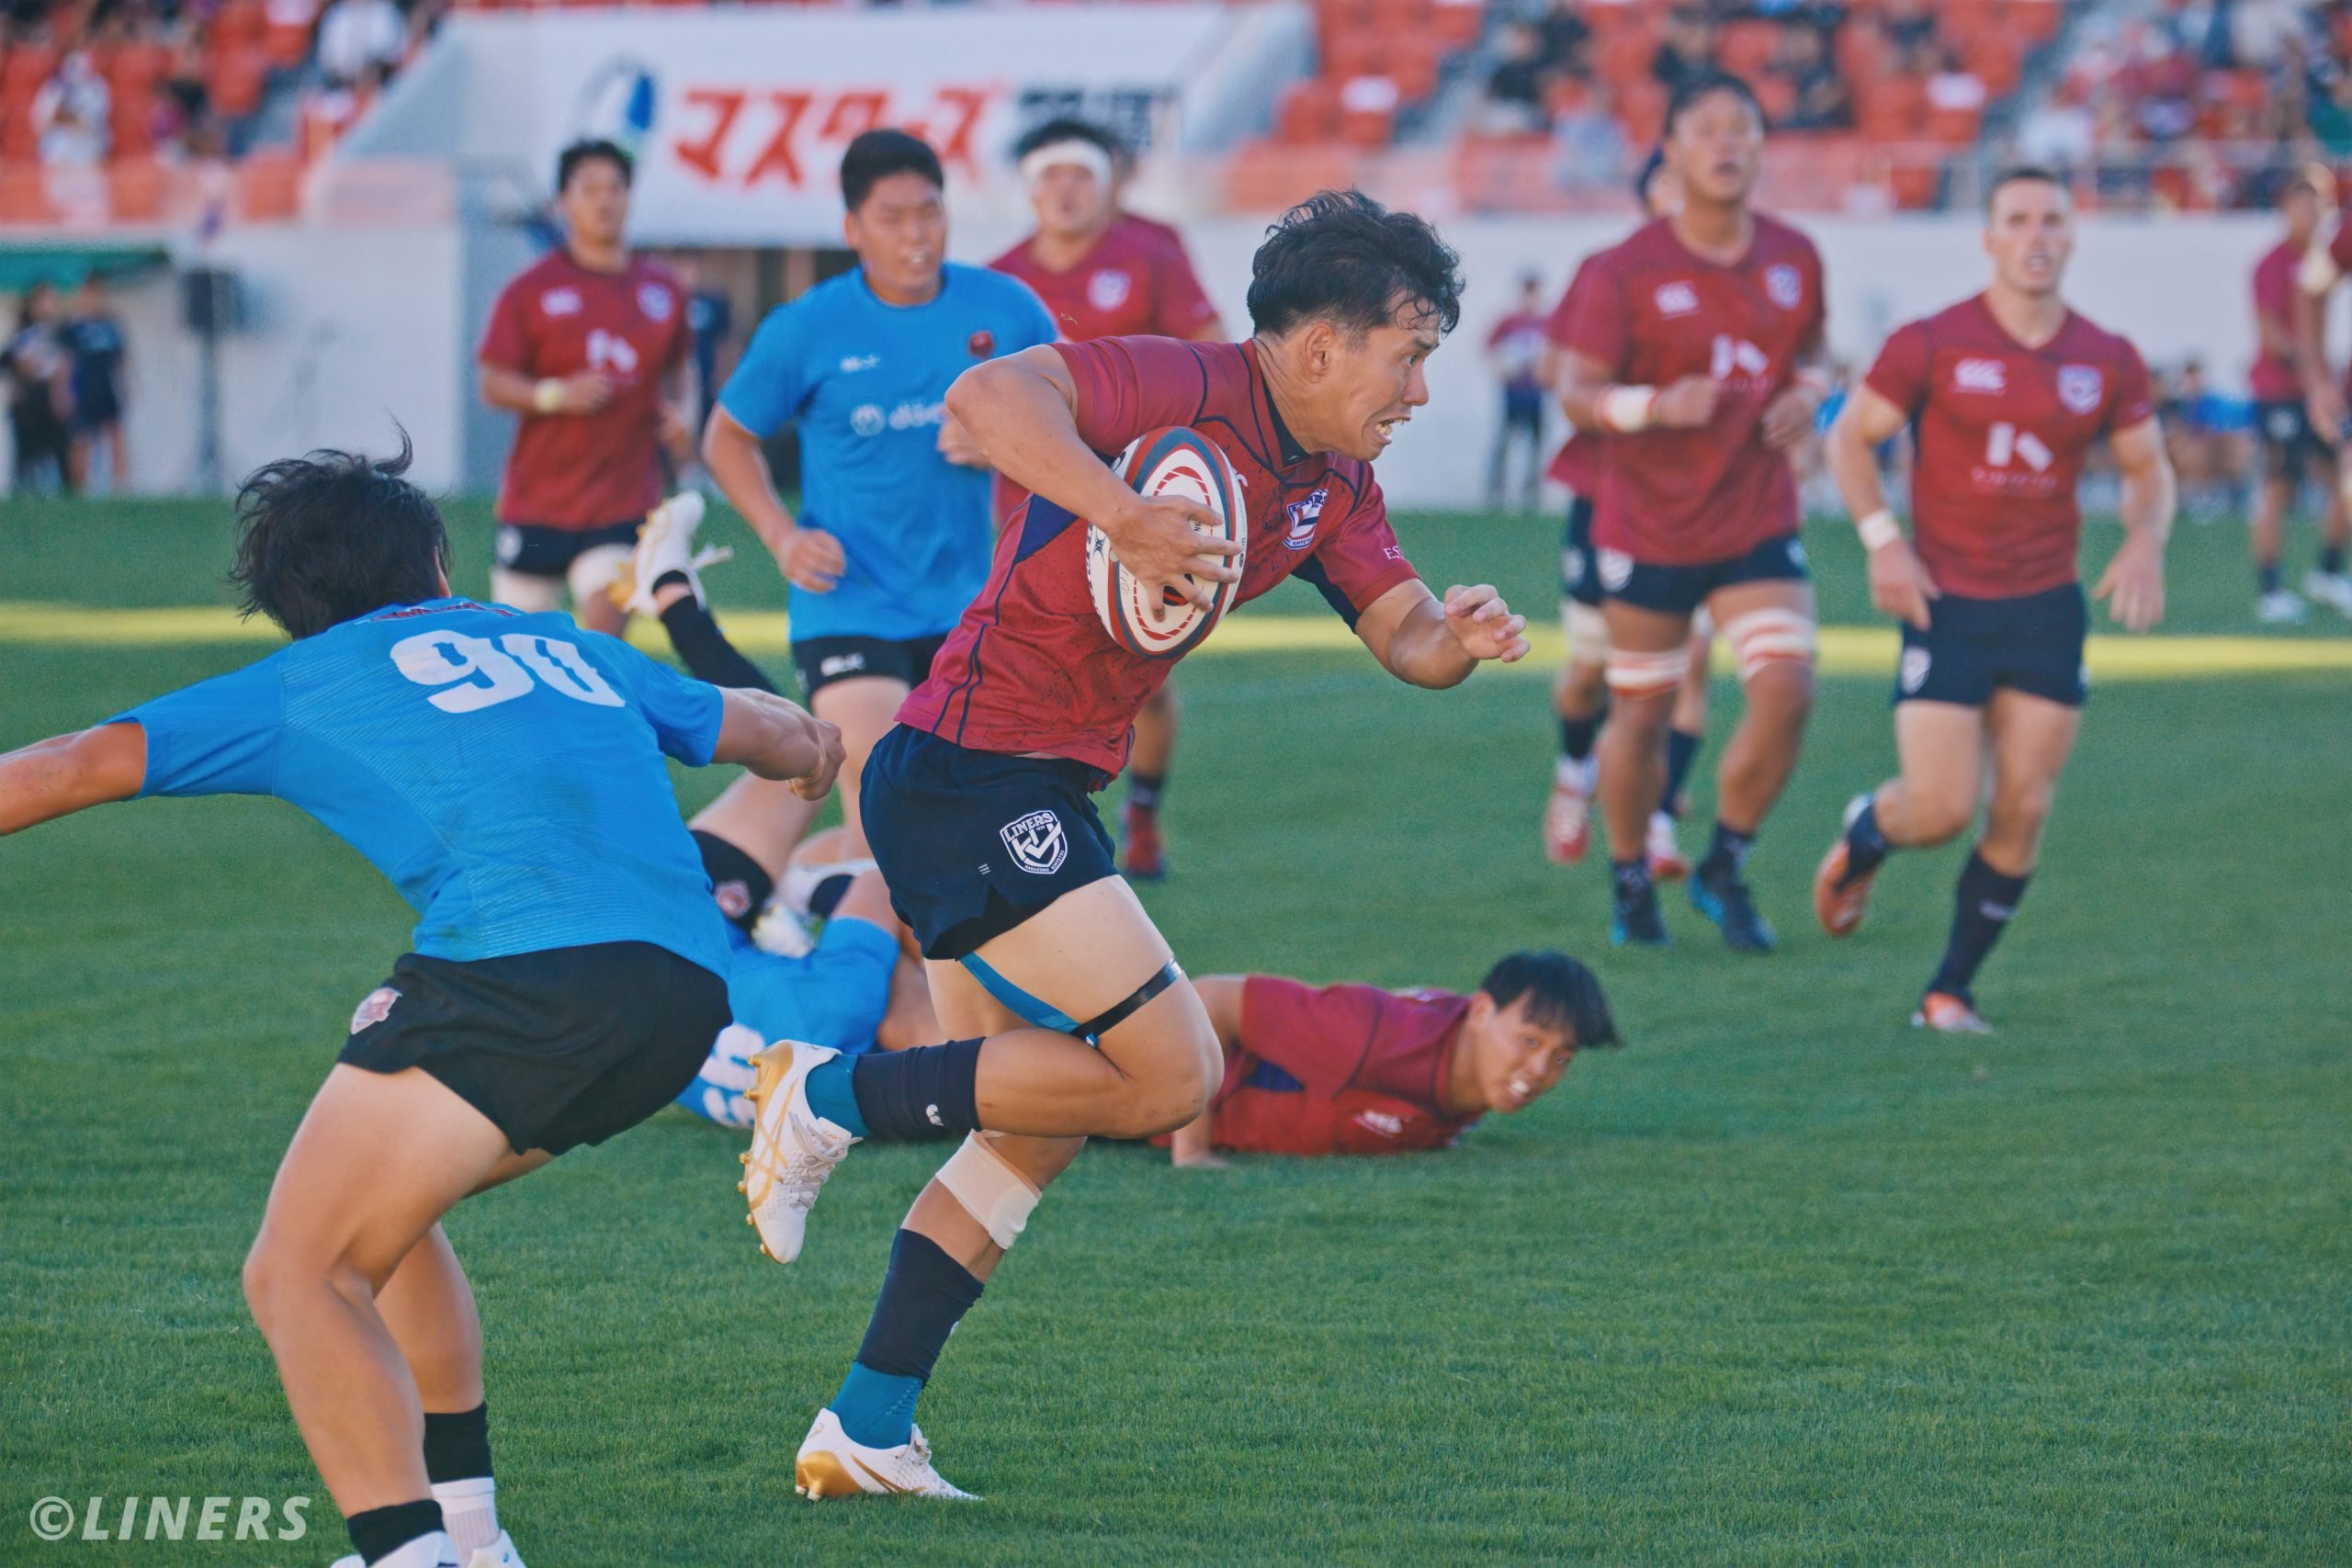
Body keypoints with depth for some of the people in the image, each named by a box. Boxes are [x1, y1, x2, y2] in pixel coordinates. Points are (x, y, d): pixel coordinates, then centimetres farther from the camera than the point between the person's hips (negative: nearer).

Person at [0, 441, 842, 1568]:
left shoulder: (295, 688, 17)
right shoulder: (570, 649, 30)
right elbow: (754, 726, 46)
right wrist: (808, 741, 69)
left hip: (524, 967, -6)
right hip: (689, 998, 6)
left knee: (298, 1275, -3)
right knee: (377, 1205, 27)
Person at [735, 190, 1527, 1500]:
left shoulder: (1334, 490, 12)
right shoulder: (1189, 391, -16)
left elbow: (1401, 630, 9)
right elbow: (989, 397, -29)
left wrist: (1457, 636, -14)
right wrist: (1122, 514, -41)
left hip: (1036, 797, 11)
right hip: (976, 775, -11)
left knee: (1039, 1123, 16)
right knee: (1171, 1074, -14)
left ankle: (866, 1434, 20)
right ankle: (836, 1098, -5)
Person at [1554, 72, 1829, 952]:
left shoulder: (1794, 259, 1)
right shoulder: (1627, 272, -10)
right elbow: (1575, 393, -8)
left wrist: (1805, 395, -5)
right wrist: (1656, 406, -27)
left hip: (1759, 526, 3)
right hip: (1648, 532, -3)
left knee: (1786, 691, -13)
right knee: (1642, 714, 6)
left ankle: (1725, 870, 8)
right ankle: (1631, 886, 29)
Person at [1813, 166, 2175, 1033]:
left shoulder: (2109, 362, 3)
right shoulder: (1932, 345, -6)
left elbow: (2147, 467, 14)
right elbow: (1851, 435, 2)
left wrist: (2145, 542, -6)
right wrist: (1883, 541, -9)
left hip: (2049, 610, 3)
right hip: (1947, 604, -3)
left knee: (2022, 812, -1)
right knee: (1941, 808, -10)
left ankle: (1951, 990, 13)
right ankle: (1861, 839, 26)